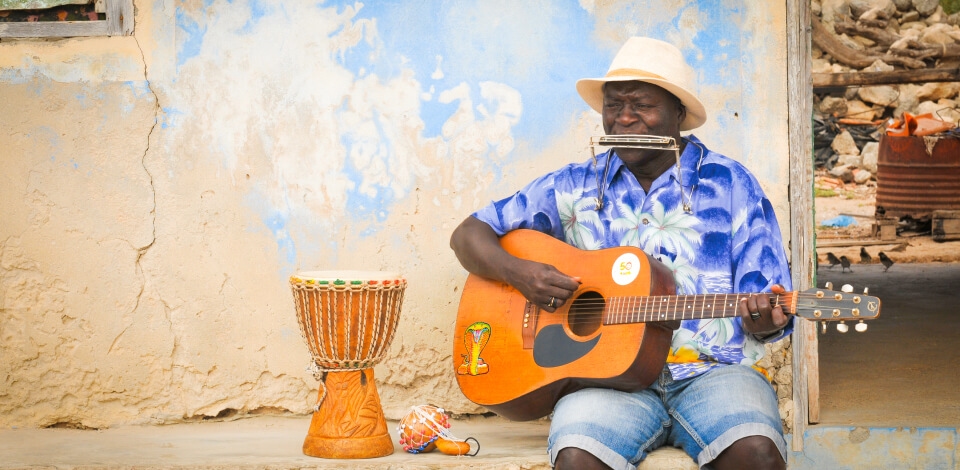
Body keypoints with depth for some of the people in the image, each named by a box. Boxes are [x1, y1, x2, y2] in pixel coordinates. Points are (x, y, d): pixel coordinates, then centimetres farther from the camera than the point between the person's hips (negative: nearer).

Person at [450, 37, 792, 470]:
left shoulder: (730, 185, 9)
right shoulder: (575, 187, 13)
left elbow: (773, 317, 5)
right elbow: (469, 235, 15)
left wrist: (762, 320, -20)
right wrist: (517, 273, -7)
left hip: (712, 370, 0)